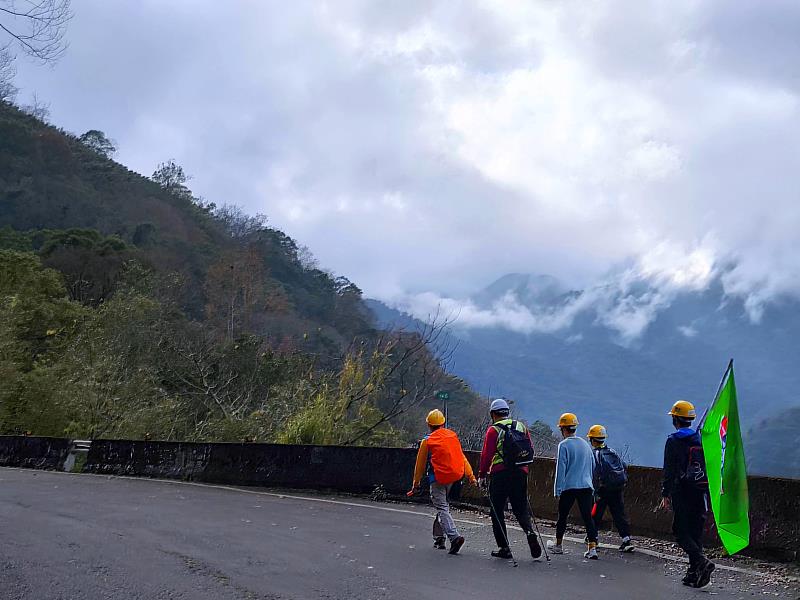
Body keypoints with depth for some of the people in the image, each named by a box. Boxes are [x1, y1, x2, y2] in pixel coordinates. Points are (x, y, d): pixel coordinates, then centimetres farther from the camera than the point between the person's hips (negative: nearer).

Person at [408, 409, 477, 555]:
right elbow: (462, 457, 10)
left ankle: (454, 536, -25)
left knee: (442, 508, -6)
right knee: (443, 505, 20)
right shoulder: (453, 436, 10)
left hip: (437, 478, -5)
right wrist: (470, 475, 12)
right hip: (453, 476, 5)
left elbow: (420, 464, 4)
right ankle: (439, 538, 24)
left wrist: (416, 484, 13)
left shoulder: (427, 441, -2)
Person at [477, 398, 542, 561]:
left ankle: (504, 548, 6)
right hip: (521, 474, 4)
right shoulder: (522, 427, 11)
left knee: (497, 511, 7)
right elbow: (531, 451, 12)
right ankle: (529, 531, -15)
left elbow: (486, 454, -9)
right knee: (520, 508, 13)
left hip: (500, 474, -4)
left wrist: (482, 475, 0)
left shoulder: (493, 430, -5)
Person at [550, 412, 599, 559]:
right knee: (588, 517, 0)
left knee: (562, 516, 11)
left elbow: (561, 469, -10)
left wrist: (558, 490, -8)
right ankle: (592, 547, -12)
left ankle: (558, 545, 22)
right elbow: (593, 465, 22)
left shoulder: (564, 445, -7)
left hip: (569, 487, -4)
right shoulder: (585, 444, 12)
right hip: (586, 486, 4)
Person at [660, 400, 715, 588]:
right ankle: (694, 573, 11)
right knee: (696, 531, 11)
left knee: (681, 531, 0)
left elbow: (669, 470, -10)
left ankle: (702, 561, -20)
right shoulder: (701, 439, 10)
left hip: (682, 492, -6)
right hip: (701, 492, 6)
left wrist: (666, 494, -7)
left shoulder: (674, 440, -7)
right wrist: (706, 491, 18)